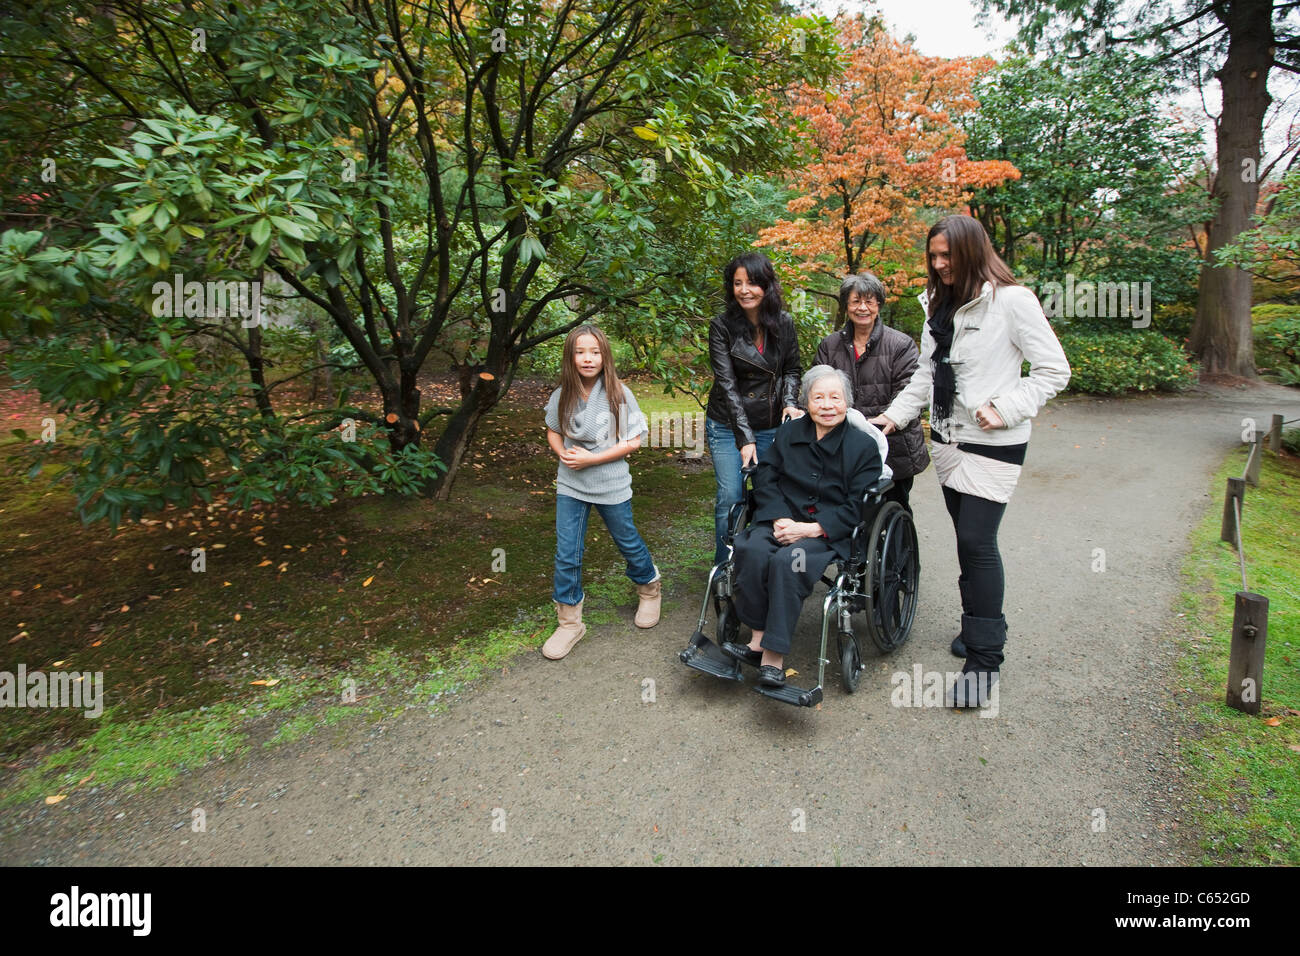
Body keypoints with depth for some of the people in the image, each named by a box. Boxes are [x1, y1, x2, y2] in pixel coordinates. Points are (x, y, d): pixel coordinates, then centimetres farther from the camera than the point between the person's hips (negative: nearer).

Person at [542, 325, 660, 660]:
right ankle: (569, 622, 18)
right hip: (570, 485, 3)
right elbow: (553, 432, 12)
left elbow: (633, 441, -13)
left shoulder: (619, 394, -13)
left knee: (628, 542, 16)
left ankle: (649, 588, 45)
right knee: (566, 555, 3)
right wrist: (564, 454, -10)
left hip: (611, 486, -2)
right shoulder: (562, 396, -3)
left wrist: (590, 459, -19)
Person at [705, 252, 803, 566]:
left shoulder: (784, 323, -1)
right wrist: (745, 436, -19)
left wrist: (790, 403, -10)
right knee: (730, 498, -4)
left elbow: (791, 370, 11)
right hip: (728, 426, -2)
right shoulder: (722, 326, -10)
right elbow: (727, 383, -14)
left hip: (771, 426, 3)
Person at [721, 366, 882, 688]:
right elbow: (765, 479, 8)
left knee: (787, 561, -33)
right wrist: (780, 519, -10)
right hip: (782, 519, 3)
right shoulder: (788, 433, 13)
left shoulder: (863, 446, 2)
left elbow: (857, 506, -4)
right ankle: (758, 640, -21)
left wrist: (812, 529, -15)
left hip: (829, 533, -3)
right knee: (752, 550, -30)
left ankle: (774, 655, -26)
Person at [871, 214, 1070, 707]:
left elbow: (1054, 369, -8)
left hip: (993, 445, -7)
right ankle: (980, 625, 29)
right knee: (967, 538, 12)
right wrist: (895, 414, 6)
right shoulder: (940, 307, 13)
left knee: (978, 541, -10)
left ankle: (984, 658, -1)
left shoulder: (1012, 301, -9)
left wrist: (1006, 408, -18)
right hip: (947, 439, 7)